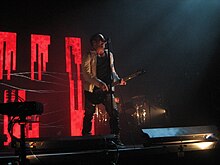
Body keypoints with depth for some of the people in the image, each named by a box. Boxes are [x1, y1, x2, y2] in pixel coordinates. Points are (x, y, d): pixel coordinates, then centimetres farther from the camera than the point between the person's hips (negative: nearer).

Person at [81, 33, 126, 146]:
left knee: (114, 113, -5)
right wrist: (99, 83, -23)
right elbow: (86, 74, -12)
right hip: (92, 90, -4)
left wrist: (118, 80, 2)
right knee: (89, 115, 5)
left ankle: (116, 137, 4)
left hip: (107, 89, 4)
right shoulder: (88, 56, -4)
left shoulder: (109, 55, 12)